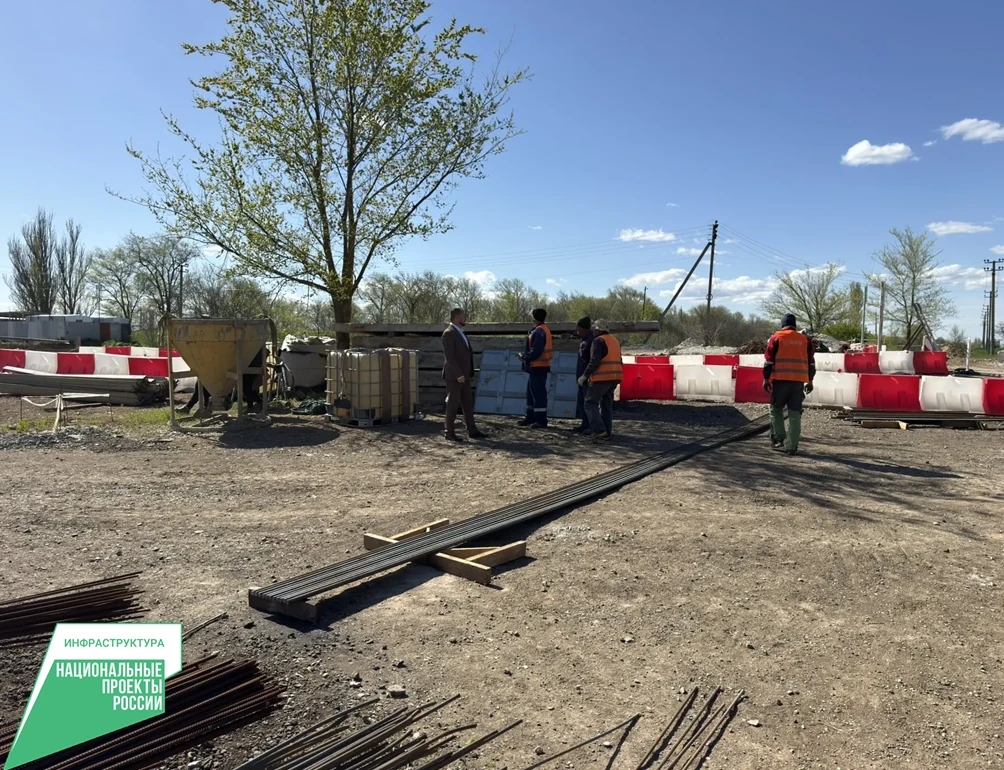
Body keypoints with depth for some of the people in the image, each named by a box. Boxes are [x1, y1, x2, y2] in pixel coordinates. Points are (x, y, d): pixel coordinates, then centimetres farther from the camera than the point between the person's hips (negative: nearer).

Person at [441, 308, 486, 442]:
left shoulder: (460, 333, 16)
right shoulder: (449, 333, -13)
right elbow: (450, 356, -20)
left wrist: (470, 373, 12)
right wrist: (458, 375, -23)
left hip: (464, 376, 9)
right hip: (454, 376, -9)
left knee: (468, 403, 10)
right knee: (453, 404, -2)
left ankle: (472, 431, 15)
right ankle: (450, 433, 6)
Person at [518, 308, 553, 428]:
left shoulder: (539, 331, -17)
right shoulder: (543, 330, 16)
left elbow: (536, 351, -24)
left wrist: (525, 357, -11)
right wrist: (526, 356, 8)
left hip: (538, 367, -11)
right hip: (536, 366, 11)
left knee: (538, 393, -7)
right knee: (531, 392, 17)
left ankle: (541, 420, -5)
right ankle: (530, 417, 24)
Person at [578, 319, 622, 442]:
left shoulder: (599, 341, -8)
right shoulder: (615, 340, 18)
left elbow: (595, 361, -17)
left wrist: (585, 375, -13)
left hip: (602, 377, -8)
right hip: (614, 377, 8)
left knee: (591, 403, -3)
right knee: (607, 405, 13)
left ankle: (599, 430, -15)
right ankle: (607, 433, 12)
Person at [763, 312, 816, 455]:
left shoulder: (776, 337, 2)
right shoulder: (804, 339, 13)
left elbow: (769, 360, -2)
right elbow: (811, 362, 14)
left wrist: (766, 379, 2)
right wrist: (810, 381, 21)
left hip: (780, 380, -3)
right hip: (798, 381, 3)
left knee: (776, 409, 13)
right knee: (795, 413, 5)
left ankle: (778, 439, 5)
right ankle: (791, 446, 4)